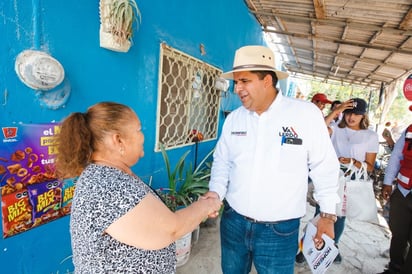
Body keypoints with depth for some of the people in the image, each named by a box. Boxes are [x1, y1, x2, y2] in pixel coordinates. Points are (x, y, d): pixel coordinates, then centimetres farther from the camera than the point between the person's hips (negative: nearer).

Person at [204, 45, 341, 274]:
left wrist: (327, 214, -1)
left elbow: (324, 167, -5)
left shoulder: (306, 113, -12)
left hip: (280, 229, -3)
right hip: (233, 220, 4)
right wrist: (215, 192, -8)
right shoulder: (233, 118, -2)